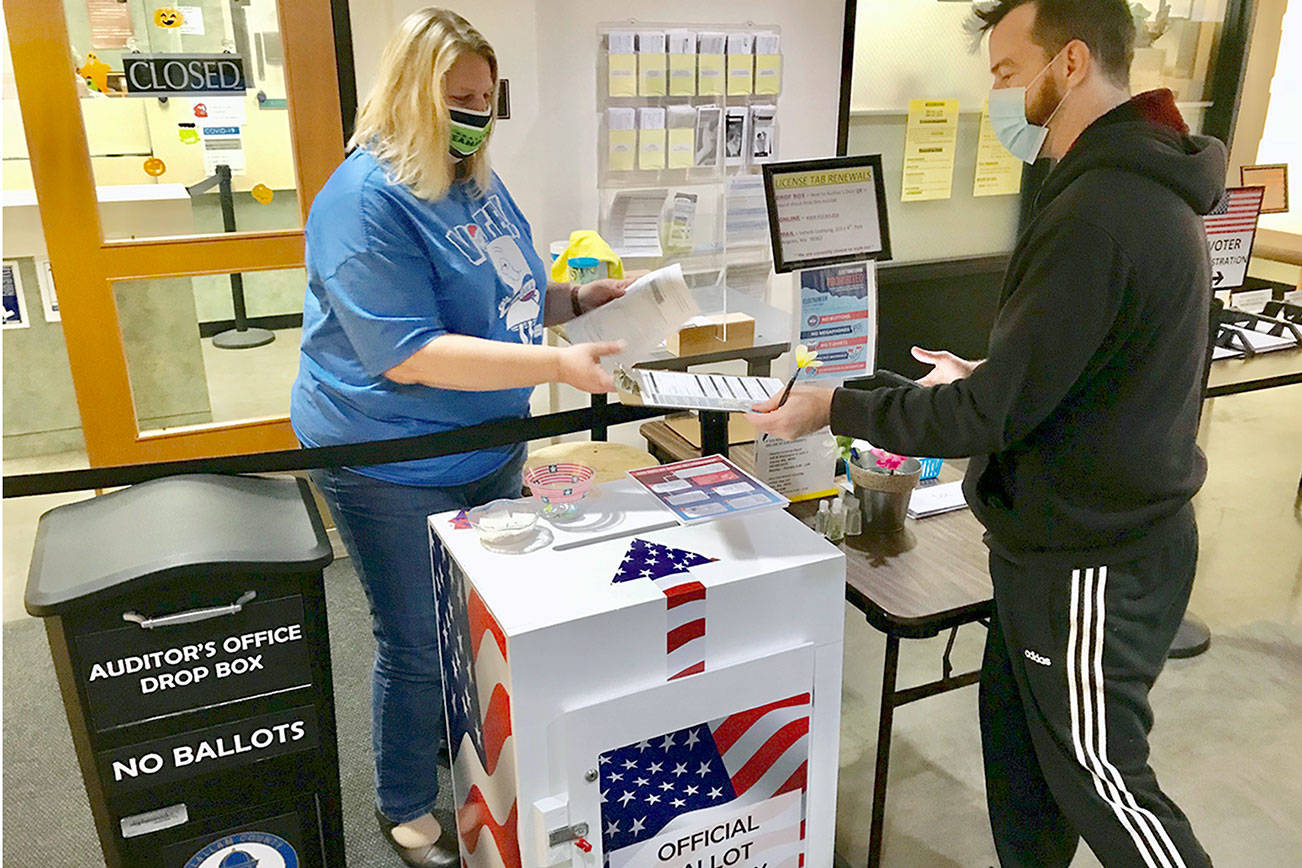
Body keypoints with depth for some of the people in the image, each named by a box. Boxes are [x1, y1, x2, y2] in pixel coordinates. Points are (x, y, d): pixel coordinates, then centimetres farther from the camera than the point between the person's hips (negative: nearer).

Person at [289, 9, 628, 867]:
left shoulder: (477, 177, 5)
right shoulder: (367, 201, -22)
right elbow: (409, 355, -28)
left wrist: (576, 298, -1)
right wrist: (556, 365, -32)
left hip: (491, 447, 8)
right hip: (396, 470, -8)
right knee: (419, 648, 8)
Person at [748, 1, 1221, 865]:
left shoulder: (1097, 213, -26)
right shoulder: (1142, 186, 7)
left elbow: (990, 414, -25)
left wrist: (834, 407, -14)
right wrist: (984, 377, 16)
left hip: (1092, 565, -9)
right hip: (1068, 537, 9)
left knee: (1100, 780, 10)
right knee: (1018, 747, 21)